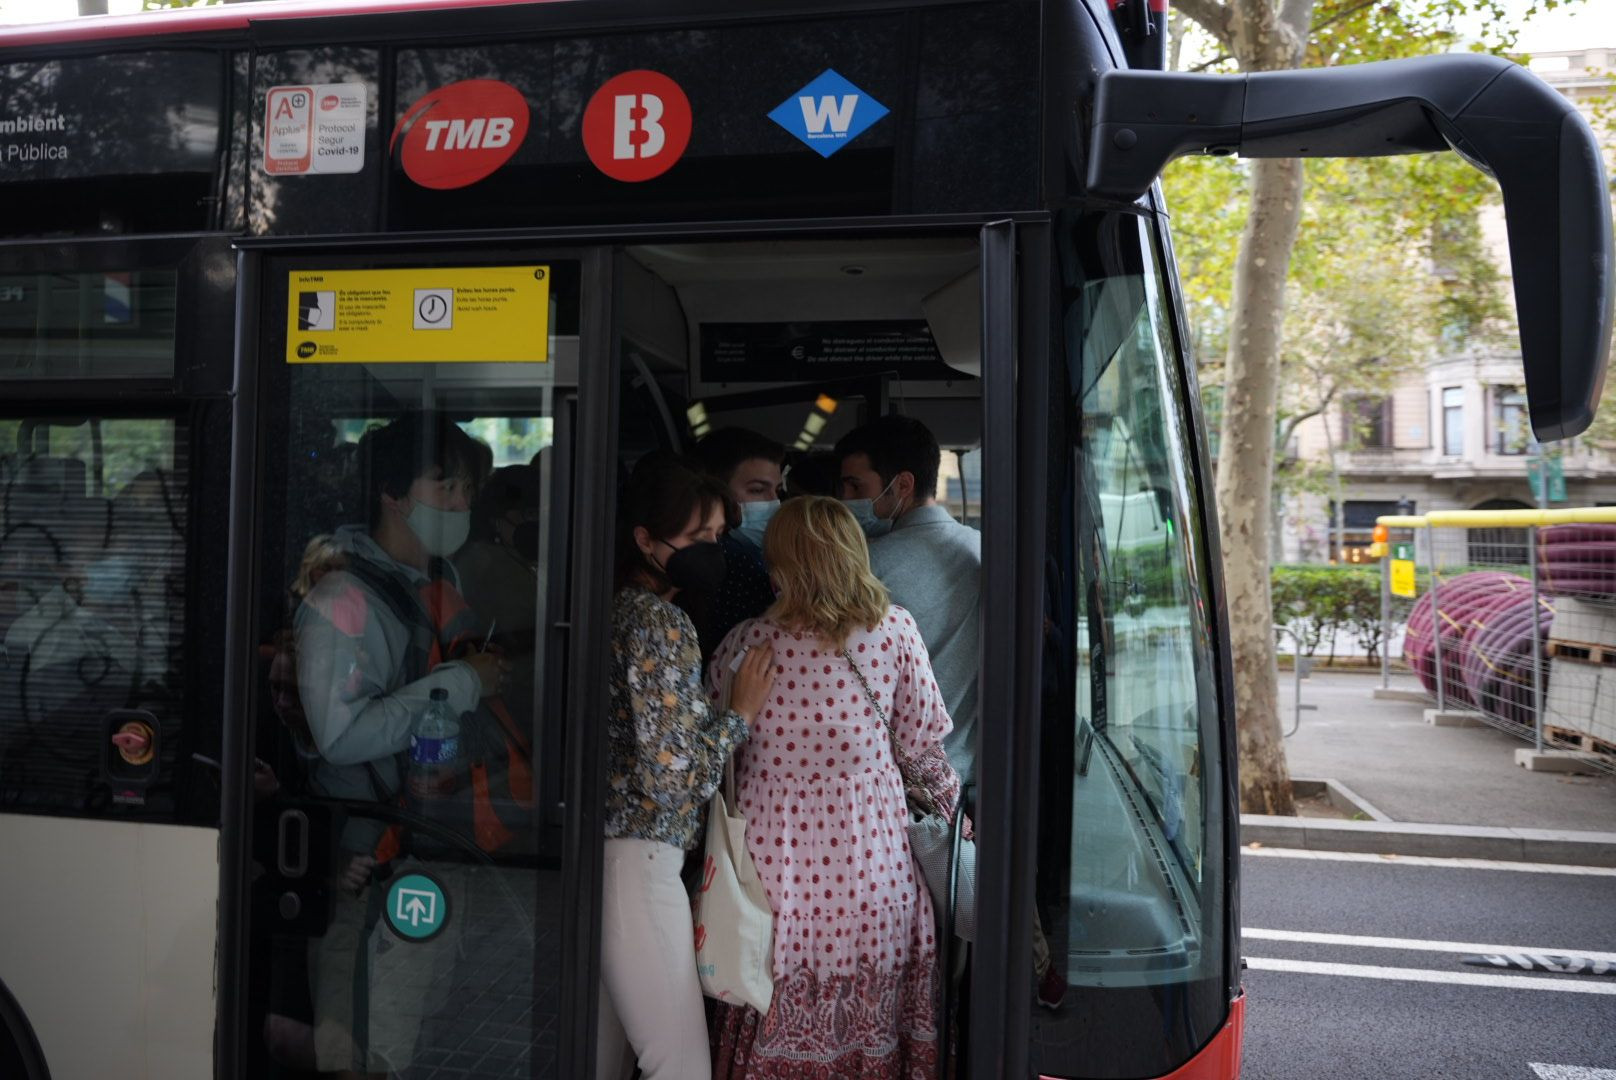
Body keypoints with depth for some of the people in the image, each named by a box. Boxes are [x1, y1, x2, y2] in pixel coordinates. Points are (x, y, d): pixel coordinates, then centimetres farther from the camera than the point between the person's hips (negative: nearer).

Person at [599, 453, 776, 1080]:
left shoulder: (620, 609, 12)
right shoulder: (662, 623, -14)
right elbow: (674, 776, -18)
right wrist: (740, 712, -7)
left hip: (605, 851, 9)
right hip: (639, 860, -9)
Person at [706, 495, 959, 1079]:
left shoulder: (744, 644, -7)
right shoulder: (894, 630, -7)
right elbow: (921, 743, 1)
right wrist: (948, 799, 18)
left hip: (772, 858, 0)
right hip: (866, 868, 0)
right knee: (868, 1025, 15)